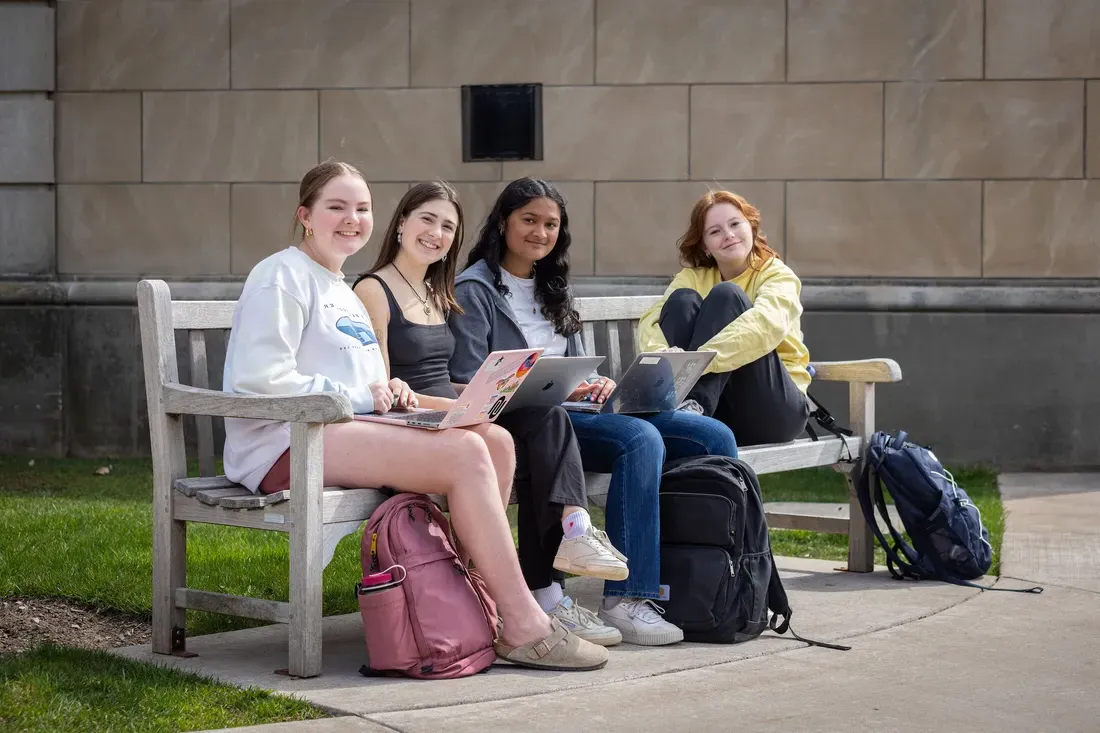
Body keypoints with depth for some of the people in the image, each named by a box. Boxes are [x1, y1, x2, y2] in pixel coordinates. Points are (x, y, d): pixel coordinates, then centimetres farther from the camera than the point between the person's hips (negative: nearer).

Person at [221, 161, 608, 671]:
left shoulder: (343, 292, 26)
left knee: (496, 441, -9)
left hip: (341, 428, 10)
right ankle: (523, 627, -22)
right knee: (464, 453, -25)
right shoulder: (282, 277, -4)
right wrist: (358, 396, -13)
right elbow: (261, 380, -16)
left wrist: (385, 390, 6)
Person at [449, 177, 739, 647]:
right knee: (641, 439, -35)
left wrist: (596, 384, -1)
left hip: (574, 410, 8)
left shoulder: (553, 290, 26)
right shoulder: (474, 291, 1)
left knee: (714, 438, -11)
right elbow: (468, 386, -8)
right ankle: (624, 601, -37)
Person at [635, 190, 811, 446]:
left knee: (726, 295, -20)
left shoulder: (778, 276, -1)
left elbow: (767, 323, -25)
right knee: (682, 300, -14)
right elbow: (650, 321, -9)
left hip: (774, 409, -3)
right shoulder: (693, 277, 10)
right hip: (714, 409, 3)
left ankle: (693, 407, -38)